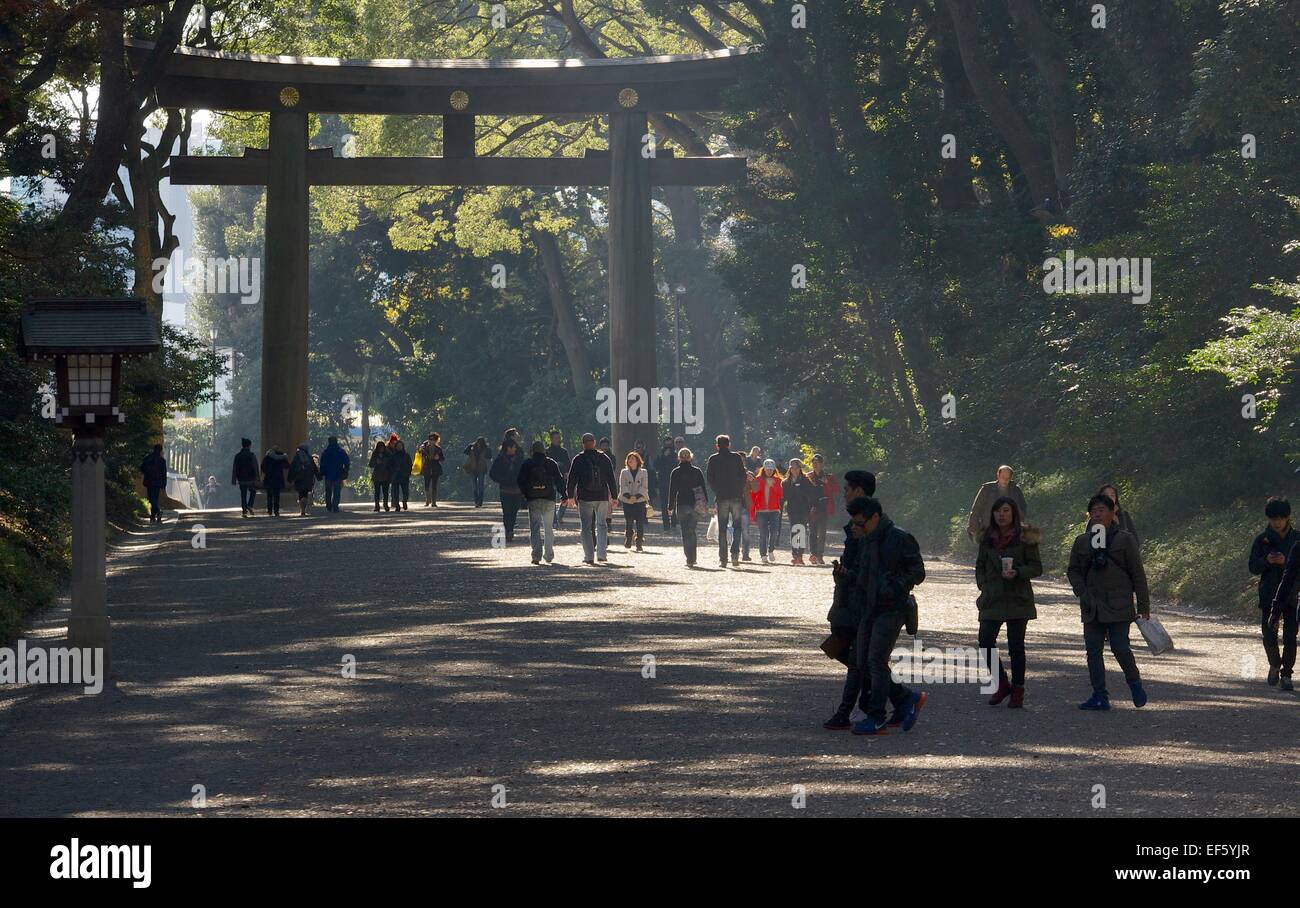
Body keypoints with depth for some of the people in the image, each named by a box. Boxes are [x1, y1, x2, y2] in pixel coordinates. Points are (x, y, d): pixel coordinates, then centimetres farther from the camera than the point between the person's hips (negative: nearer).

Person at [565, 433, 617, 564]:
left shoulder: (578, 460, -4)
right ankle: (601, 554, 4)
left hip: (585, 498, -2)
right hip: (602, 497, 2)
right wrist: (614, 495, 12)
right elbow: (611, 478, 6)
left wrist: (570, 495, 10)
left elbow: (571, 479, -1)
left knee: (586, 527, 3)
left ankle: (589, 556, -1)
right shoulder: (604, 458, 3)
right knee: (601, 525, 11)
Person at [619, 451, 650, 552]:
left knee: (640, 523, -7)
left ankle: (639, 544, -5)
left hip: (640, 500, -1)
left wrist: (636, 496, -14)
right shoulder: (624, 472, 7)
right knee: (629, 522, 1)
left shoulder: (643, 472, 5)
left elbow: (644, 487, 0)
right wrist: (629, 496, -16)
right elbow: (623, 487, 1)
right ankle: (628, 542, 18)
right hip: (627, 501, 1)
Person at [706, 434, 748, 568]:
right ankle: (735, 554, -7)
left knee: (722, 529, 5)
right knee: (737, 527, 9)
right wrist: (740, 492, 8)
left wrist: (717, 492, 10)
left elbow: (709, 478, -1)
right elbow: (743, 476, -1)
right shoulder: (736, 458, 1)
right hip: (736, 497, 0)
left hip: (721, 497, 0)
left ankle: (723, 558, 2)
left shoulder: (713, 459, 0)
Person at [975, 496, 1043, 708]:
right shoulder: (987, 539, 10)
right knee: (985, 642, -6)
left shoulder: (1024, 538, -2)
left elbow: (1036, 567, -3)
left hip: (1018, 599, -4)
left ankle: (1018, 690, 11)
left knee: (1016, 645, 0)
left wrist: (1017, 573, -19)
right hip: (992, 599, 4)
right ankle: (1002, 685, 12)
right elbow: (980, 566, 18)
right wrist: (983, 585, 2)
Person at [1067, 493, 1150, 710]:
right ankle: (1099, 696, 7)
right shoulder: (1082, 541, 9)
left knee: (1120, 648, -10)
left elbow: (1138, 575, 0)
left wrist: (1144, 607, -3)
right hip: (1092, 607, 4)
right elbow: (1073, 570, 16)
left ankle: (1135, 683, 16)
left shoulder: (1124, 540, -1)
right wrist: (1082, 592, -2)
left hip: (1118, 607, -4)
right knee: (1093, 650, 1)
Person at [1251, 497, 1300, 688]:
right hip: (1268, 595, 1)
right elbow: (1253, 567, 1)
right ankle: (1274, 665, 26)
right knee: (1269, 635, -1)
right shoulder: (1262, 540, 4)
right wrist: (1266, 561, -19)